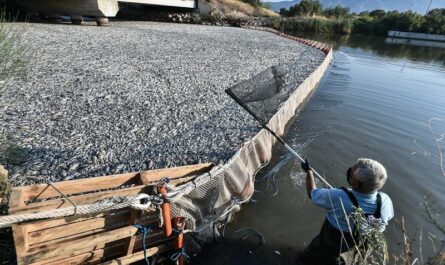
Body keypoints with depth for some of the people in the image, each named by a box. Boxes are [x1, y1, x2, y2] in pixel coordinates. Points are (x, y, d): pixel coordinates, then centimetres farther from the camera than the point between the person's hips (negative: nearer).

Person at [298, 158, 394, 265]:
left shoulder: (338, 198, -42)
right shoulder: (385, 201, -28)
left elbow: (312, 193, -21)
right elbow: (388, 217, -2)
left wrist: (308, 170, -7)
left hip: (333, 244, -4)